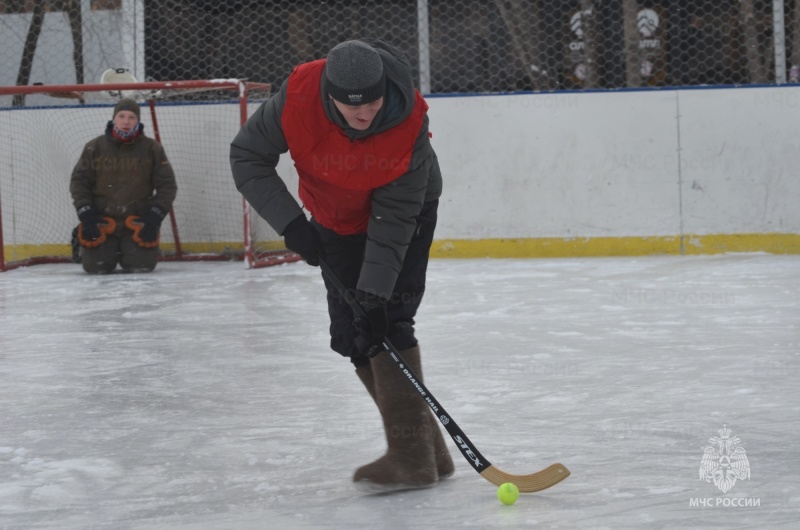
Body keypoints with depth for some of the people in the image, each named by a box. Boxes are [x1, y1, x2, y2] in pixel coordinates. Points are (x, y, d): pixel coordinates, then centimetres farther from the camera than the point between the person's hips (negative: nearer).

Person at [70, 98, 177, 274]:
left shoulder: (152, 149, 0)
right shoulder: (94, 148, 0)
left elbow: (167, 185, 3)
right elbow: (78, 181, 5)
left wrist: (155, 217, -8)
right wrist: (86, 215, -6)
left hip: (137, 222, 0)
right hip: (102, 219, 0)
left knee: (141, 265, -17)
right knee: (95, 266, -13)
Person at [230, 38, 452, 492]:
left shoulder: (409, 122, -34)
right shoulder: (299, 96, -30)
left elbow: (393, 218, -30)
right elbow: (247, 157, -16)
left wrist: (376, 293, -32)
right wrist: (290, 222, -24)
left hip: (405, 209, -4)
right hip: (335, 220, 4)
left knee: (385, 324, -19)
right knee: (352, 337, 1)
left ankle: (412, 456, -18)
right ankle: (428, 449, 8)